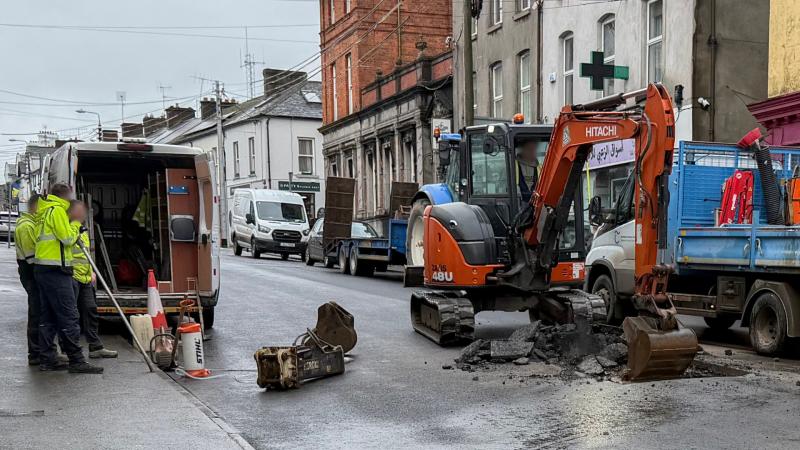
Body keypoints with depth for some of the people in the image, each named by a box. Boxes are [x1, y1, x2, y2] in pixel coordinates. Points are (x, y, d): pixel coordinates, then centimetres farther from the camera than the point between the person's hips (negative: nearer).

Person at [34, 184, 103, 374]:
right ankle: (76, 361, -9)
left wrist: (73, 225, 12)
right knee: (69, 316, -9)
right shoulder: (57, 210, -8)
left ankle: (46, 359, 14)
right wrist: (76, 224, 2)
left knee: (48, 317, 12)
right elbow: (67, 238, -13)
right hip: (55, 270, -10)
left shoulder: (46, 211, 21)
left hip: (42, 270, 10)